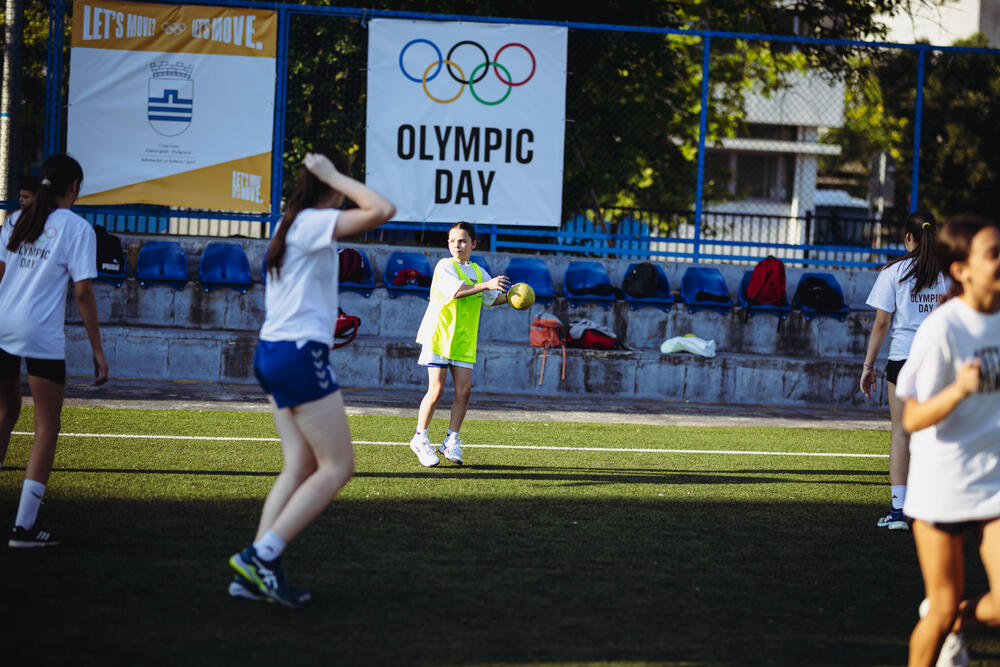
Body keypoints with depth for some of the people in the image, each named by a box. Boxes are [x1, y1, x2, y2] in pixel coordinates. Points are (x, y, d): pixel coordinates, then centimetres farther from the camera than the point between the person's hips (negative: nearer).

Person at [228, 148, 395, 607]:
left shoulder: (291, 225, 15)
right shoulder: (315, 223, -12)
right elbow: (382, 211, -24)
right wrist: (334, 176, -14)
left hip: (272, 351, 10)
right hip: (300, 355, -10)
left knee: (301, 466, 8)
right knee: (337, 467, -5)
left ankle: (254, 573, 0)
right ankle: (262, 556, -13)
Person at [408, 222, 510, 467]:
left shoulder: (478, 272, 15)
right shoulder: (445, 266, -5)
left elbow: (493, 298, 28)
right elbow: (456, 290, -22)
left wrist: (510, 297, 9)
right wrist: (486, 285, -28)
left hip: (464, 340, 5)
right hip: (438, 334, -5)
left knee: (464, 390, -3)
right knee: (436, 389, -9)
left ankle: (451, 441, 7)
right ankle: (420, 438, 5)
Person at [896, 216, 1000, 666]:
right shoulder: (942, 329, -16)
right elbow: (912, 419, -17)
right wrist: (957, 390, -33)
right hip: (941, 486, -4)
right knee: (943, 608, 5)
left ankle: (955, 621, 25)